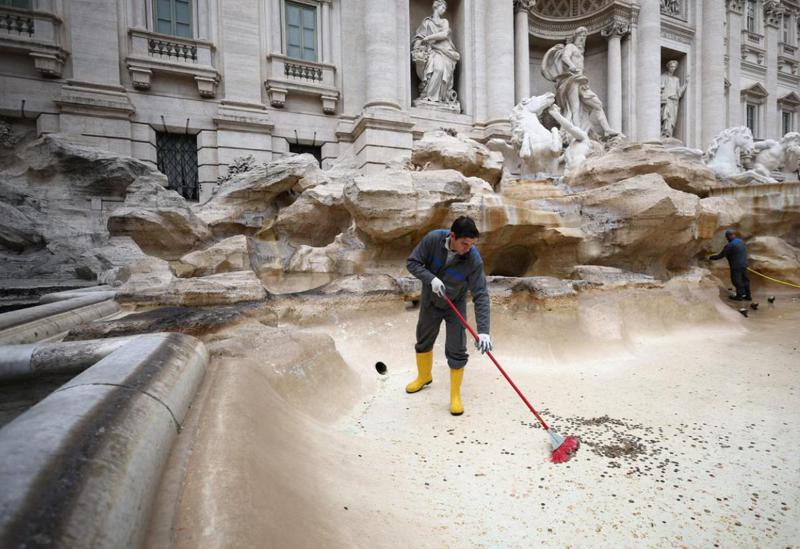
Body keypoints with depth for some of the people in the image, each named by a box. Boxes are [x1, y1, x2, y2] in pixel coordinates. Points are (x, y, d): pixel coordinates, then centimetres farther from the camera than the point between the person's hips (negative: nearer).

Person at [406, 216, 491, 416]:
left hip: (455, 306, -2)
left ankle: (455, 395, 19)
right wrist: (431, 279, -34)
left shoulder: (474, 260, -30)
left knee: (456, 351, -3)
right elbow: (412, 262, -17)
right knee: (423, 341, 19)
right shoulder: (433, 239, -27)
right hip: (430, 302, 2)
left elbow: (481, 295, -29)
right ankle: (424, 376, 46)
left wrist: (483, 330, -36)